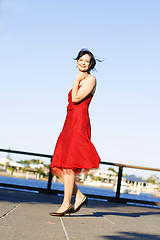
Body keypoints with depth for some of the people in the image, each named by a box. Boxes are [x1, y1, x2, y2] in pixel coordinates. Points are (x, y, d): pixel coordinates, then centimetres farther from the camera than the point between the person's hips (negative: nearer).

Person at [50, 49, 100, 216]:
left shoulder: (91, 79, 0)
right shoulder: (79, 81, 25)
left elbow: (76, 98, -11)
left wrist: (76, 81, -1)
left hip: (79, 123, -9)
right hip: (70, 122, 9)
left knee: (68, 164, -15)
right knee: (57, 166, 2)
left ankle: (66, 204, -12)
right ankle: (79, 196, 7)